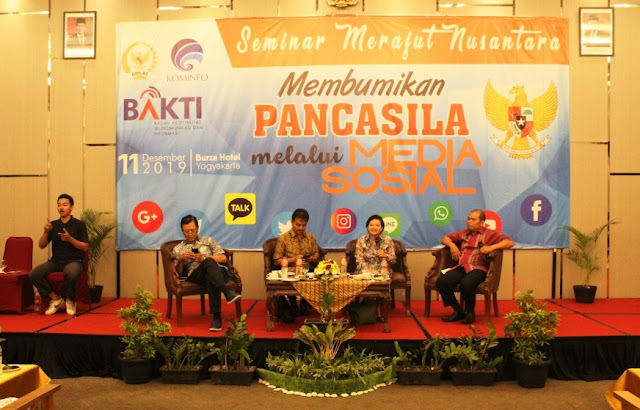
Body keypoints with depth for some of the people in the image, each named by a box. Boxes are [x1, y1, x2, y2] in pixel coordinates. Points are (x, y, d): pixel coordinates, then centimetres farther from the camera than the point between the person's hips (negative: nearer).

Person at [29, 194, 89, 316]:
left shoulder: (79, 224, 1)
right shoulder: (53, 224, 12)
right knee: (33, 274, -23)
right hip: (56, 260, 4)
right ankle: (56, 299, -4)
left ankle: (70, 301, -9)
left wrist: (70, 239, -18)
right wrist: (46, 232, -9)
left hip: (74, 260, -4)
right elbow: (41, 245, 9)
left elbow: (85, 247, -4)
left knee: (71, 273, -39)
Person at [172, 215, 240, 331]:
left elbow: (223, 258, 15)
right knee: (209, 262, -38)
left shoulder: (208, 240, 29)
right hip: (195, 275, -1)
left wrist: (204, 258, 2)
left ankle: (216, 316, -49)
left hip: (217, 272, 2)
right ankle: (227, 292, -52)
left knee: (211, 279, -40)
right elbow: (178, 272, 17)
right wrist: (181, 259, -2)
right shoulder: (178, 249, 27)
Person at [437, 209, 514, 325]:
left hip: (478, 268, -5)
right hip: (461, 267, 5)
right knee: (441, 281, -23)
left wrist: (492, 247, -14)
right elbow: (445, 239, 32)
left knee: (466, 283, -38)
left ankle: (470, 312, -10)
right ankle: (458, 311, -5)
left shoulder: (489, 234, 11)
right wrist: (451, 244, 8)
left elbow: (509, 242, 1)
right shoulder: (463, 233, 26)